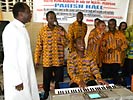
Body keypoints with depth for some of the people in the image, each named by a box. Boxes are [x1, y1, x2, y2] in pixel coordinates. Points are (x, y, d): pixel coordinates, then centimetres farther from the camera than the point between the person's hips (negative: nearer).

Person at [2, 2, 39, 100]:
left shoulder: (22, 28, 9)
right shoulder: (11, 29, -18)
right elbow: (10, 56, -21)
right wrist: (17, 80, -20)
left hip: (26, 73, 8)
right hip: (16, 75, -8)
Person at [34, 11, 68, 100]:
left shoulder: (61, 29, 0)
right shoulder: (42, 30, -1)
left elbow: (66, 43, -1)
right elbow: (39, 46, 1)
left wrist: (62, 35, -19)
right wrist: (37, 59, -1)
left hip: (59, 60, 1)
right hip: (47, 61, 0)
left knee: (59, 79, 11)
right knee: (46, 79, 13)